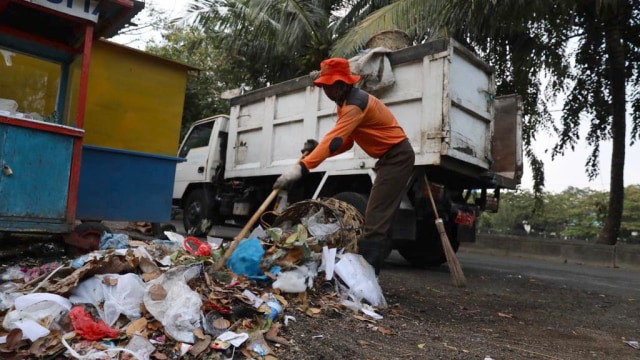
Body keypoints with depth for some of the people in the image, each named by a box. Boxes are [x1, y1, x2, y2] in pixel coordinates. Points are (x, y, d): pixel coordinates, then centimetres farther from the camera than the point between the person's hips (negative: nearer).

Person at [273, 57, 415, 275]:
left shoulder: (356, 103, -23)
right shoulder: (345, 103, 9)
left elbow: (335, 139, -36)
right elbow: (345, 142, 7)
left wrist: (301, 168, -42)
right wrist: (317, 149, -11)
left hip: (398, 156, -10)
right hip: (389, 158, 10)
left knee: (377, 217, -14)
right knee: (377, 216, 12)